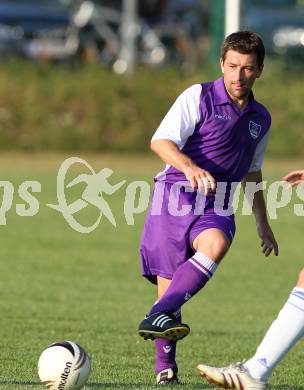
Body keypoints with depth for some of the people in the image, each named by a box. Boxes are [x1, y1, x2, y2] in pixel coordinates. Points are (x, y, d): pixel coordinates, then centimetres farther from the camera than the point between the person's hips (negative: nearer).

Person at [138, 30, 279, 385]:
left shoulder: (260, 119, 16)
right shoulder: (198, 97, -1)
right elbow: (161, 141, -14)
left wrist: (262, 224, 31)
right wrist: (189, 167, -33)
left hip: (216, 204, 3)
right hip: (174, 196, -3)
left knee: (216, 245, -32)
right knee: (168, 286, -7)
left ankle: (159, 316, -41)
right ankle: (165, 367, 7)